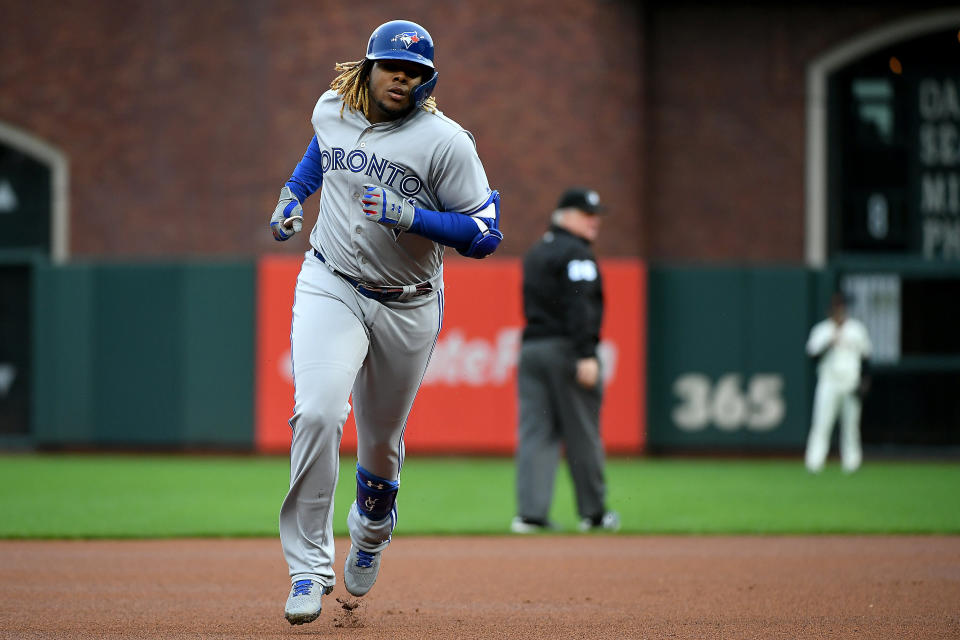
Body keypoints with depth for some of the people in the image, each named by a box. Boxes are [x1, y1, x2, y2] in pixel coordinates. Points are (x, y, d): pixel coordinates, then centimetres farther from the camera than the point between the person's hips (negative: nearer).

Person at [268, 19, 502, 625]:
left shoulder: (445, 141, -15)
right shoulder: (331, 111, -2)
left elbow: (484, 233, -17)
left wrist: (409, 216, -28)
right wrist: (292, 196, 13)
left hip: (408, 308, -1)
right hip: (331, 288, 1)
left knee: (382, 438, 14)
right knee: (317, 415, -22)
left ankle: (371, 531, 48)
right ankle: (310, 565, -15)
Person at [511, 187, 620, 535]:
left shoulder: (535, 254, 19)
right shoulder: (576, 253, -9)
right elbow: (578, 307, -19)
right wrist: (586, 355, -23)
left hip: (531, 348, 8)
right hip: (565, 349, -8)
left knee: (535, 434, 2)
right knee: (582, 436, 2)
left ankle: (530, 512, -6)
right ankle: (593, 512, 10)